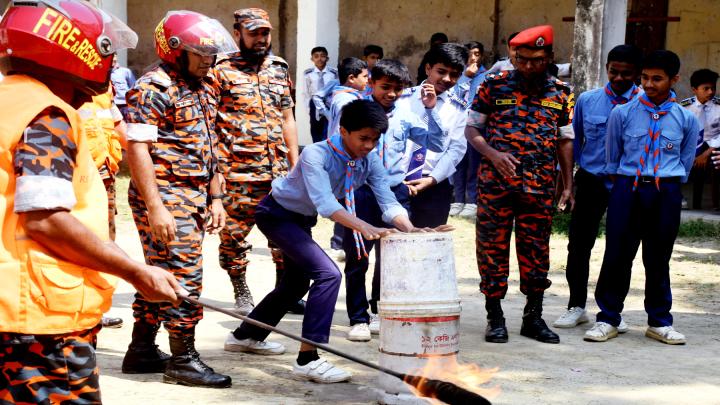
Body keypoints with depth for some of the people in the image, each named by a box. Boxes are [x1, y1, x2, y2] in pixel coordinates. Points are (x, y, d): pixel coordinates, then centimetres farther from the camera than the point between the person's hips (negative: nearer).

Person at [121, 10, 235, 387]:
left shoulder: (204, 87, 16)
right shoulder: (153, 88, -13)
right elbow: (137, 148, -18)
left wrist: (215, 198, 18)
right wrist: (155, 208, -22)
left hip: (194, 197, 9)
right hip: (165, 197, -9)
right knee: (184, 275, -6)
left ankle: (141, 350, 23)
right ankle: (183, 360, 3)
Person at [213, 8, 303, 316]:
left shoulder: (279, 70, 15)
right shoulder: (222, 71, -1)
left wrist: (295, 163, 15)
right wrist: (215, 166, -10)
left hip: (278, 172, 4)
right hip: (237, 172, -4)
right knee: (234, 234, 1)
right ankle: (241, 294, 15)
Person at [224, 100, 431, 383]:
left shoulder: (370, 162, -14)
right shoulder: (316, 155, -32)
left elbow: (388, 202, -20)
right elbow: (324, 202, -44)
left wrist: (409, 230, -40)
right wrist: (362, 226, -58)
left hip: (303, 220, 9)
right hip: (276, 215, -9)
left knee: (297, 283, 24)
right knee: (328, 274, -25)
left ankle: (246, 336, 45)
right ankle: (307, 359, -22)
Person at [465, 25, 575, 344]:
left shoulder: (562, 93, 7)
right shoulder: (494, 85, 1)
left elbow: (565, 141, 12)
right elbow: (471, 129, 4)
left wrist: (568, 185, 7)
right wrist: (493, 154, -14)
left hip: (539, 187, 2)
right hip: (495, 183, -2)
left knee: (536, 251, 7)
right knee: (493, 249, 2)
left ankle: (533, 317, 18)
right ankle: (495, 317, 11)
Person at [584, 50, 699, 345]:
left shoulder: (686, 119, 2)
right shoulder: (622, 114, 1)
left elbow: (686, 161, 12)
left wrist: (667, 186, 12)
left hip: (665, 195, 0)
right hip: (627, 189, 0)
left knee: (658, 259, 8)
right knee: (617, 255, 0)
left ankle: (659, 322, 20)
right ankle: (608, 319, 10)